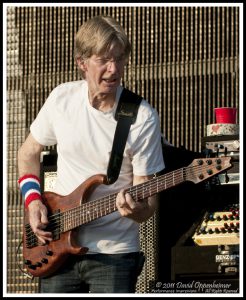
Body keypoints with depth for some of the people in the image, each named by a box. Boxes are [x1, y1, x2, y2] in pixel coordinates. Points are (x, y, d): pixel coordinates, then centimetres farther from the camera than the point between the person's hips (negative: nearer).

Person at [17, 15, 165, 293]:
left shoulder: (142, 118, -12)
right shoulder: (61, 99, -2)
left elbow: (148, 202, -10)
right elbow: (29, 151, 15)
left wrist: (138, 209, -32)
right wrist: (32, 199, 1)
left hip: (113, 253, -3)